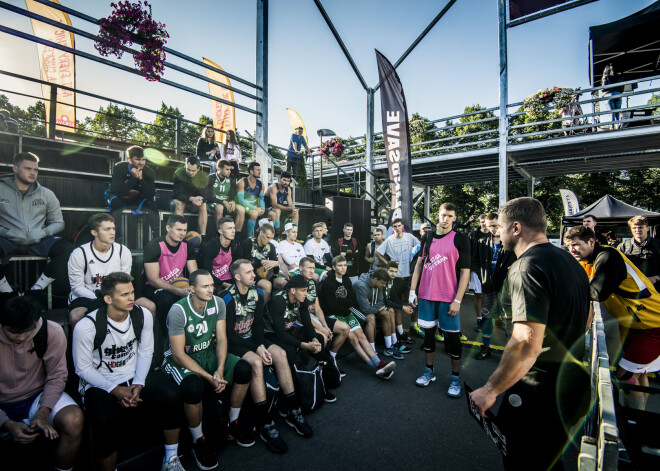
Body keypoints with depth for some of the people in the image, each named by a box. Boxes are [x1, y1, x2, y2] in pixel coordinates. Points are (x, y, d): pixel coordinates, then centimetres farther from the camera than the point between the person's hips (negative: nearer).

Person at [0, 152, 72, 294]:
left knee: (66, 248, -28)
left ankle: (36, 290, -16)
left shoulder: (46, 194, 11)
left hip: (37, 243, 2)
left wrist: (42, 233, -5)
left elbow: (58, 223, 13)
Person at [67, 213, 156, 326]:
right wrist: (99, 300, -21)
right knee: (75, 317, -36)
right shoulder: (79, 254, -8)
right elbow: (77, 287, -7)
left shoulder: (123, 251, 0)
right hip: (88, 296, -2)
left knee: (150, 307, -17)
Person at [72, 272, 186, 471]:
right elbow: (83, 369, -8)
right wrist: (116, 390, -18)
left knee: (170, 396, -22)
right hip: (99, 383, -2)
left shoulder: (143, 315, -7)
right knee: (107, 424, -32)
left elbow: (145, 352, 2)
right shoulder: (86, 327, -17)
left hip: (135, 376, 3)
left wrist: (138, 384, -11)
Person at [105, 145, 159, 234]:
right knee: (116, 201, -36)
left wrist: (141, 179, -33)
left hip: (136, 200, 2)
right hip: (118, 197, -2)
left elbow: (151, 195, -23)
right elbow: (118, 191, -31)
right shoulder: (119, 167, -20)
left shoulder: (149, 171, -14)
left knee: (151, 203, -25)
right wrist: (134, 178, -36)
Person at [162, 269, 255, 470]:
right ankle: (198, 442, -7)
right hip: (180, 360, -5)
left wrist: (220, 370, -20)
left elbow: (221, 339, -4)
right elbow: (178, 354, -21)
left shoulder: (217, 304, -7)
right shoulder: (178, 311, -22)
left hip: (209, 354, 5)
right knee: (194, 386, -36)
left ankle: (233, 424, 6)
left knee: (243, 368, -18)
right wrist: (209, 377, -26)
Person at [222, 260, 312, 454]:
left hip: (251, 339, 6)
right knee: (256, 362, -33)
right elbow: (229, 334, -17)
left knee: (280, 353, -18)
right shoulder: (228, 298, -17)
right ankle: (265, 424, -23)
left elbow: (258, 323, 6)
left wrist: (262, 345, -11)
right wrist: (256, 349, -20)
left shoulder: (257, 293, 3)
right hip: (233, 344, -6)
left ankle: (293, 411, -9)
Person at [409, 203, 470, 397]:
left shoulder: (460, 239, -5)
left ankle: (455, 378, 21)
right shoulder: (427, 237, 7)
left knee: (452, 336, 5)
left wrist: (457, 300, -12)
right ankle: (429, 371, 29)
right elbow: (419, 264, 10)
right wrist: (412, 290, 4)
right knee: (428, 332, 13)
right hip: (426, 295, 4)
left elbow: (465, 271, -7)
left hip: (449, 298, -4)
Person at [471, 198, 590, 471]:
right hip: (574, 388, 10)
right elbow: (585, 319, 22)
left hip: (539, 395, -9)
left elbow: (527, 344, -31)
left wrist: (490, 390, -22)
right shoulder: (568, 260, 8)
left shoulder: (527, 268, -23)